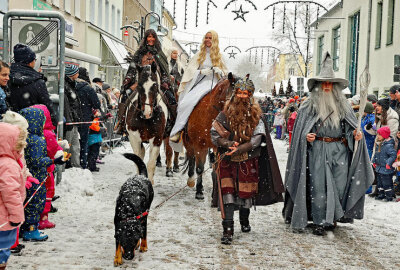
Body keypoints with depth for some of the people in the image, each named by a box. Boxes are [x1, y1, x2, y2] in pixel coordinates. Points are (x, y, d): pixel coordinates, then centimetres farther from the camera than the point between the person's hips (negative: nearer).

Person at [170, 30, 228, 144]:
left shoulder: (218, 56, 16)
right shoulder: (200, 54, 15)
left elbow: (225, 72, 18)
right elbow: (191, 69, 7)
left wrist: (219, 71, -5)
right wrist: (202, 71, -12)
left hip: (214, 84, 0)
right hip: (201, 82, 0)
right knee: (186, 102, -25)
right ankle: (177, 131, -22)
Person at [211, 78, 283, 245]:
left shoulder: (255, 115, 1)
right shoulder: (226, 113, 2)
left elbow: (256, 140, -8)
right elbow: (214, 135, -2)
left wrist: (237, 150, -18)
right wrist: (229, 144, -17)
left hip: (248, 162, 1)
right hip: (228, 162, 0)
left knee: (246, 193, 9)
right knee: (228, 193, -8)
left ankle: (244, 222, 34)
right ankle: (228, 230, -8)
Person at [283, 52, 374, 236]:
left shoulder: (343, 105, 12)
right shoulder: (309, 106, 4)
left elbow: (350, 127, 14)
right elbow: (300, 129, 5)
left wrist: (356, 135, -6)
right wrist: (306, 136, -15)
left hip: (340, 151, 3)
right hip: (317, 151, -2)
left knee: (339, 185, 2)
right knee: (318, 186, -3)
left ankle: (333, 217, 20)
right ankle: (319, 222, 6)